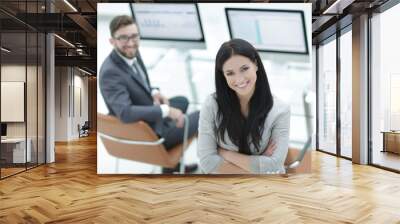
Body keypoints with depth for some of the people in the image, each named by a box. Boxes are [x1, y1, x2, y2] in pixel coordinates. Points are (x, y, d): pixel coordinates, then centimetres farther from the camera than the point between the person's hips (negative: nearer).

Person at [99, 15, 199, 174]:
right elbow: (125, 112, -41)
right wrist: (166, 110, -33)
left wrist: (153, 92, -5)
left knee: (182, 101, 30)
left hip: (150, 118, 9)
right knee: (202, 116, 1)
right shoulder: (110, 72, -31)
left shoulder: (133, 53, -4)